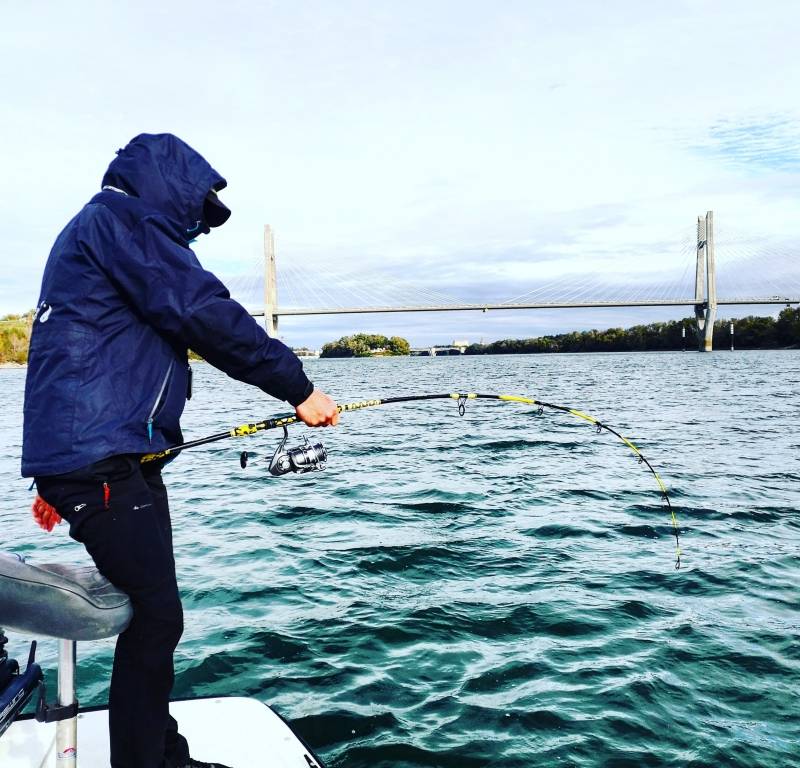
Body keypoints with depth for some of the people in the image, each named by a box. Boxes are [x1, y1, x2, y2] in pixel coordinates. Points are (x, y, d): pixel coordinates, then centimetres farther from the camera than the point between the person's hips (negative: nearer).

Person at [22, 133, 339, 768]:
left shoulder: (91, 232, 28)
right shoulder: (123, 217, -5)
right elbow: (205, 314, -16)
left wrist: (62, 478, 30)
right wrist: (298, 388, -11)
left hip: (111, 459, 10)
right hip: (100, 461, -10)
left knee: (152, 613, 13)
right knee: (156, 616, -7)